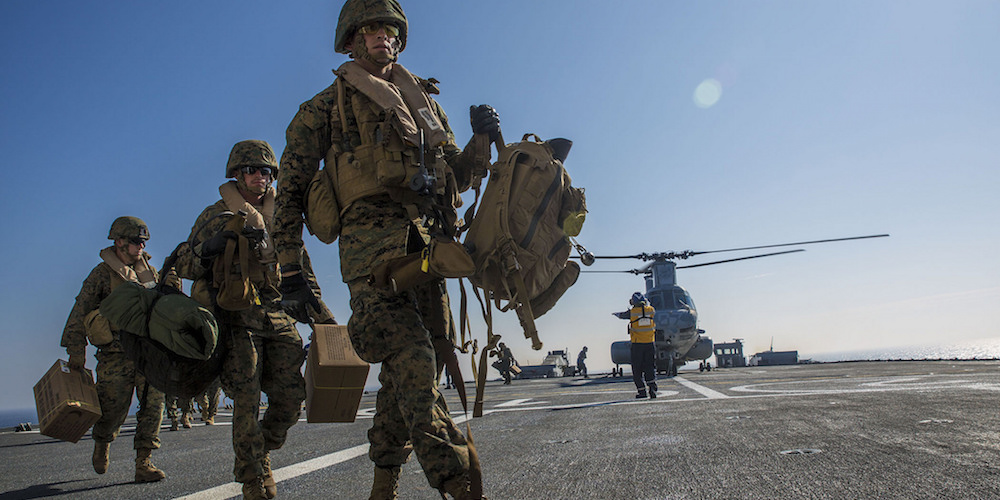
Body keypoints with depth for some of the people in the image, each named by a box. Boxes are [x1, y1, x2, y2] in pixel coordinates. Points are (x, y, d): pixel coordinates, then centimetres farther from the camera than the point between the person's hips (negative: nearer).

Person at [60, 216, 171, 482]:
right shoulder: (102, 273, -2)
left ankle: (143, 463, 0)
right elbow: (79, 312, -1)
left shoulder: (148, 270, 13)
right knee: (113, 408, 5)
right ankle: (102, 444, 38)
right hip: (116, 354, -4)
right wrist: (76, 351, -5)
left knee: (153, 403, -6)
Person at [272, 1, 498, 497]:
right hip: (372, 240, -5)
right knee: (411, 360, -21)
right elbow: (290, 186, 11)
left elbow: (459, 176, 28)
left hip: (427, 243, 5)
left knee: (414, 365, 3)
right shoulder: (328, 106, 14)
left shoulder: (425, 102, 28)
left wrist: (483, 139, 8)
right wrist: (290, 264, 3)